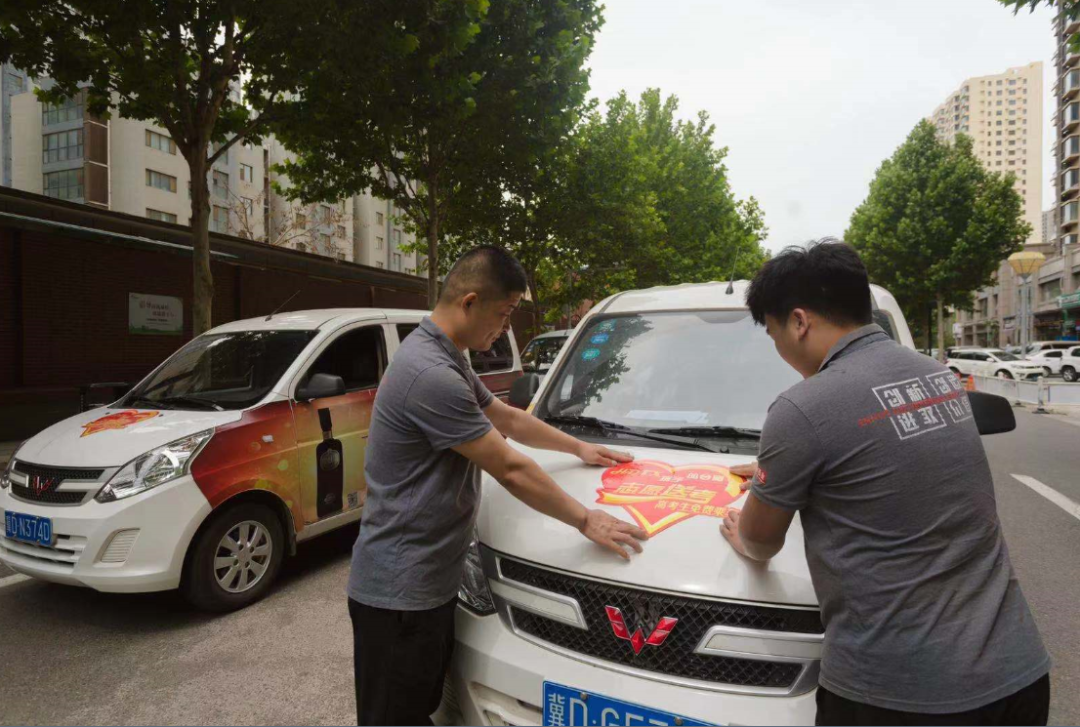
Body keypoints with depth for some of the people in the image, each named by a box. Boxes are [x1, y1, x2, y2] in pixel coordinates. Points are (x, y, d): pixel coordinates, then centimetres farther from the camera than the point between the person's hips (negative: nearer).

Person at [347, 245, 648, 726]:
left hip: (428, 582, 10)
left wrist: (579, 448, 28)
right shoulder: (431, 373, -25)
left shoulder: (448, 361, 9)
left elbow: (509, 419, 23)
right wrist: (585, 521, -9)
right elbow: (509, 470, -20)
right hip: (400, 591, -10)